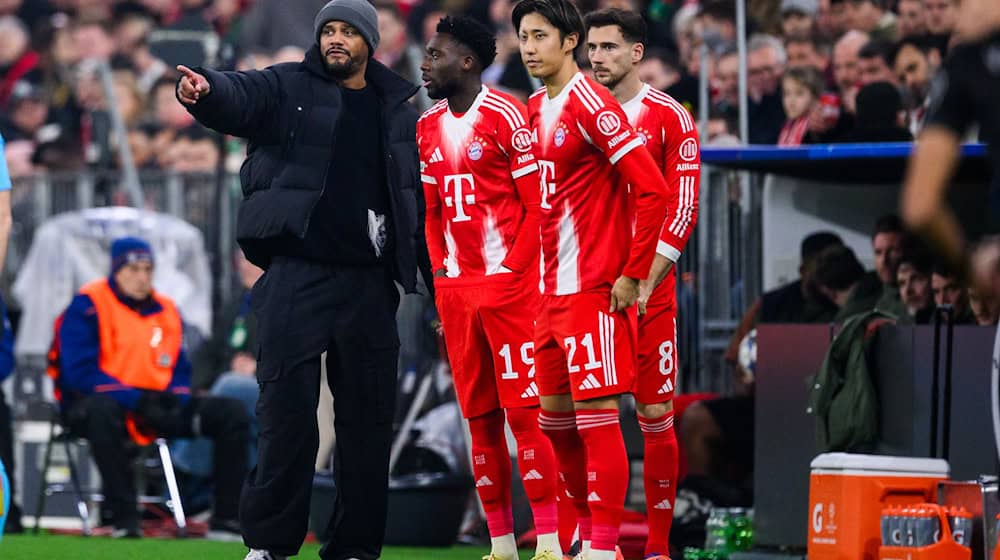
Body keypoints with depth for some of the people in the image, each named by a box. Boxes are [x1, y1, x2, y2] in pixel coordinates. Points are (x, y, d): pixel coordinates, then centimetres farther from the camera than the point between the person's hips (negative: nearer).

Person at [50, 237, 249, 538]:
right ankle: (124, 519, -36)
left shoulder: (166, 310, 14)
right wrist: (135, 401, -23)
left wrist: (176, 399, -9)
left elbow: (179, 369, 15)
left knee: (231, 412, -8)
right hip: (97, 400, -6)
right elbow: (81, 372, -16)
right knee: (102, 411, -43)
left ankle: (227, 519, -13)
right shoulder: (87, 306, -7)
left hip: (156, 404, 6)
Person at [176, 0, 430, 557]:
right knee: (286, 407, -4)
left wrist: (435, 279, 12)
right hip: (297, 275, -3)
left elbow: (417, 195, 16)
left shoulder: (398, 109, 13)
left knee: (368, 417, 5)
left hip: (368, 282, 3)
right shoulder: (289, 88, 4)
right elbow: (240, 96, -17)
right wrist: (205, 89, -41)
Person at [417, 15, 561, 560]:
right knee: (480, 417, 7)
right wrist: (441, 274, 11)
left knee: (523, 411, -9)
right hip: (456, 289, 7)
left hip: (508, 284, -7)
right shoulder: (428, 127, 14)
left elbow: (537, 204, -9)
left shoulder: (506, 116, -7)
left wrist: (512, 270, -14)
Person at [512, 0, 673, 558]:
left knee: (597, 416, -8)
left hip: (596, 291, -9)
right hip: (553, 291, 9)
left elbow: (654, 192, -18)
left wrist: (633, 276, -16)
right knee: (554, 414, 13)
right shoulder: (535, 110, 13)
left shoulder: (592, 104, -14)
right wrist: (542, 273, 17)